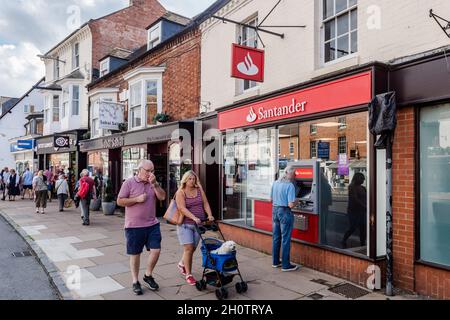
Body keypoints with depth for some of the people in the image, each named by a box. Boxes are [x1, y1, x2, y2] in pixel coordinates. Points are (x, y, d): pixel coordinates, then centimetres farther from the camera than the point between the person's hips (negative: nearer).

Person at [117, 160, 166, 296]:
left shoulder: (153, 183, 7)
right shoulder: (129, 183, -6)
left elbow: (162, 197, -3)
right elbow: (120, 201, -7)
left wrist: (154, 183, -14)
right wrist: (137, 199, -17)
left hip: (152, 224, 4)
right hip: (134, 226, -4)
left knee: (156, 250, 0)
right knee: (135, 254, 8)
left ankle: (148, 275, 25)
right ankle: (135, 282, 26)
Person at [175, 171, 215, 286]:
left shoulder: (199, 189, 8)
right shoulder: (180, 192, -5)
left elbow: (205, 203, 6)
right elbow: (182, 208, -16)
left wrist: (209, 215, -9)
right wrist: (194, 217, -27)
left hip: (198, 224, 4)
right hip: (185, 224, -4)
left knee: (193, 248, 9)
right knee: (188, 248, -8)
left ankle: (182, 264, 37)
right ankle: (188, 274, 4)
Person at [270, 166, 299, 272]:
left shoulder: (275, 183, 5)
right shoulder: (290, 185, -17)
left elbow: (271, 200, 12)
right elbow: (291, 205, -20)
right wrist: (295, 202, 0)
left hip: (275, 211, 7)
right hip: (285, 212, -7)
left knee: (276, 238, 16)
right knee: (285, 239, 2)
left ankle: (275, 262, 26)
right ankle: (285, 265, 10)